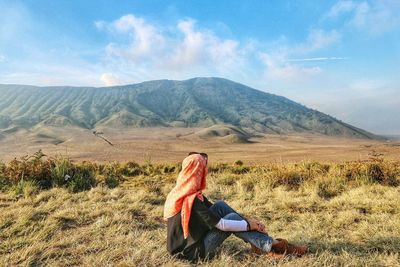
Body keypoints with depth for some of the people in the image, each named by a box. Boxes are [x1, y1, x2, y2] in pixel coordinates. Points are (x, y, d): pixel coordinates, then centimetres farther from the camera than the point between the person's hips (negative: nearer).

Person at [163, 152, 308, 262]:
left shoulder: (182, 191, 3)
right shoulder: (192, 199, -26)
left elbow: (211, 213, 10)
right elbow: (220, 224, -23)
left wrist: (245, 220, 5)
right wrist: (248, 224, -8)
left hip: (185, 244, 8)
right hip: (192, 251, -8)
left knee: (220, 206, 2)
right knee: (232, 218, -12)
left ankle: (259, 243, 3)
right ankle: (271, 246, -2)